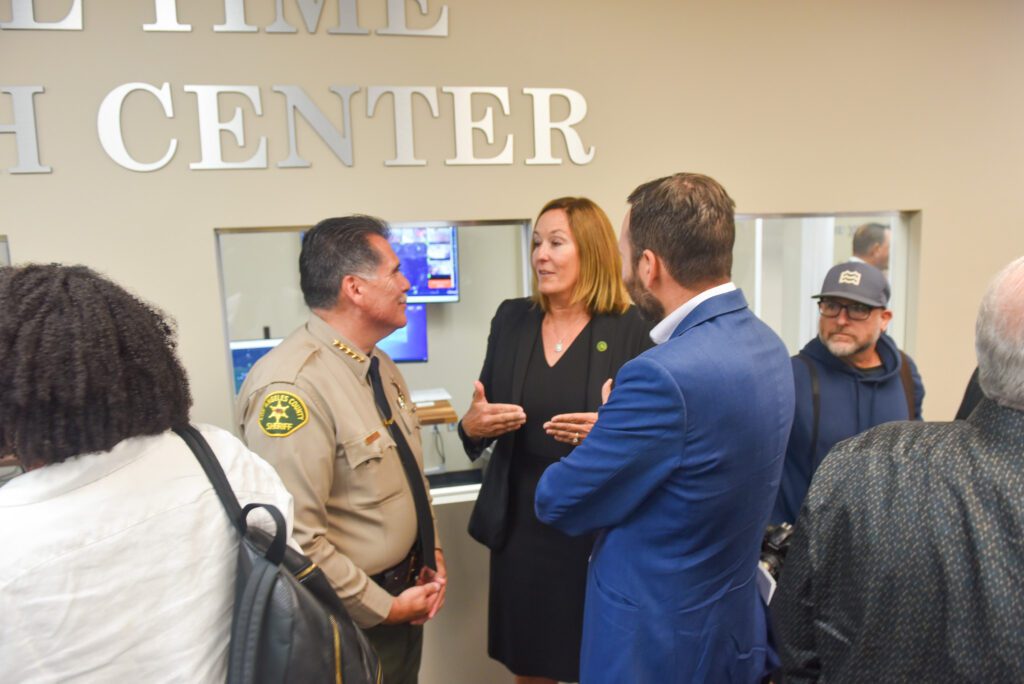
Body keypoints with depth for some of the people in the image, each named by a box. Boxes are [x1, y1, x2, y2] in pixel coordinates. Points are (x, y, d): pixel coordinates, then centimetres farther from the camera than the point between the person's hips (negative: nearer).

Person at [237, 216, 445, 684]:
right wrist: (381, 607, -17)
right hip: (351, 618, -8)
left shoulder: (380, 366, 3)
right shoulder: (291, 389, -27)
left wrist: (431, 555, 4)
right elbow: (294, 538, -28)